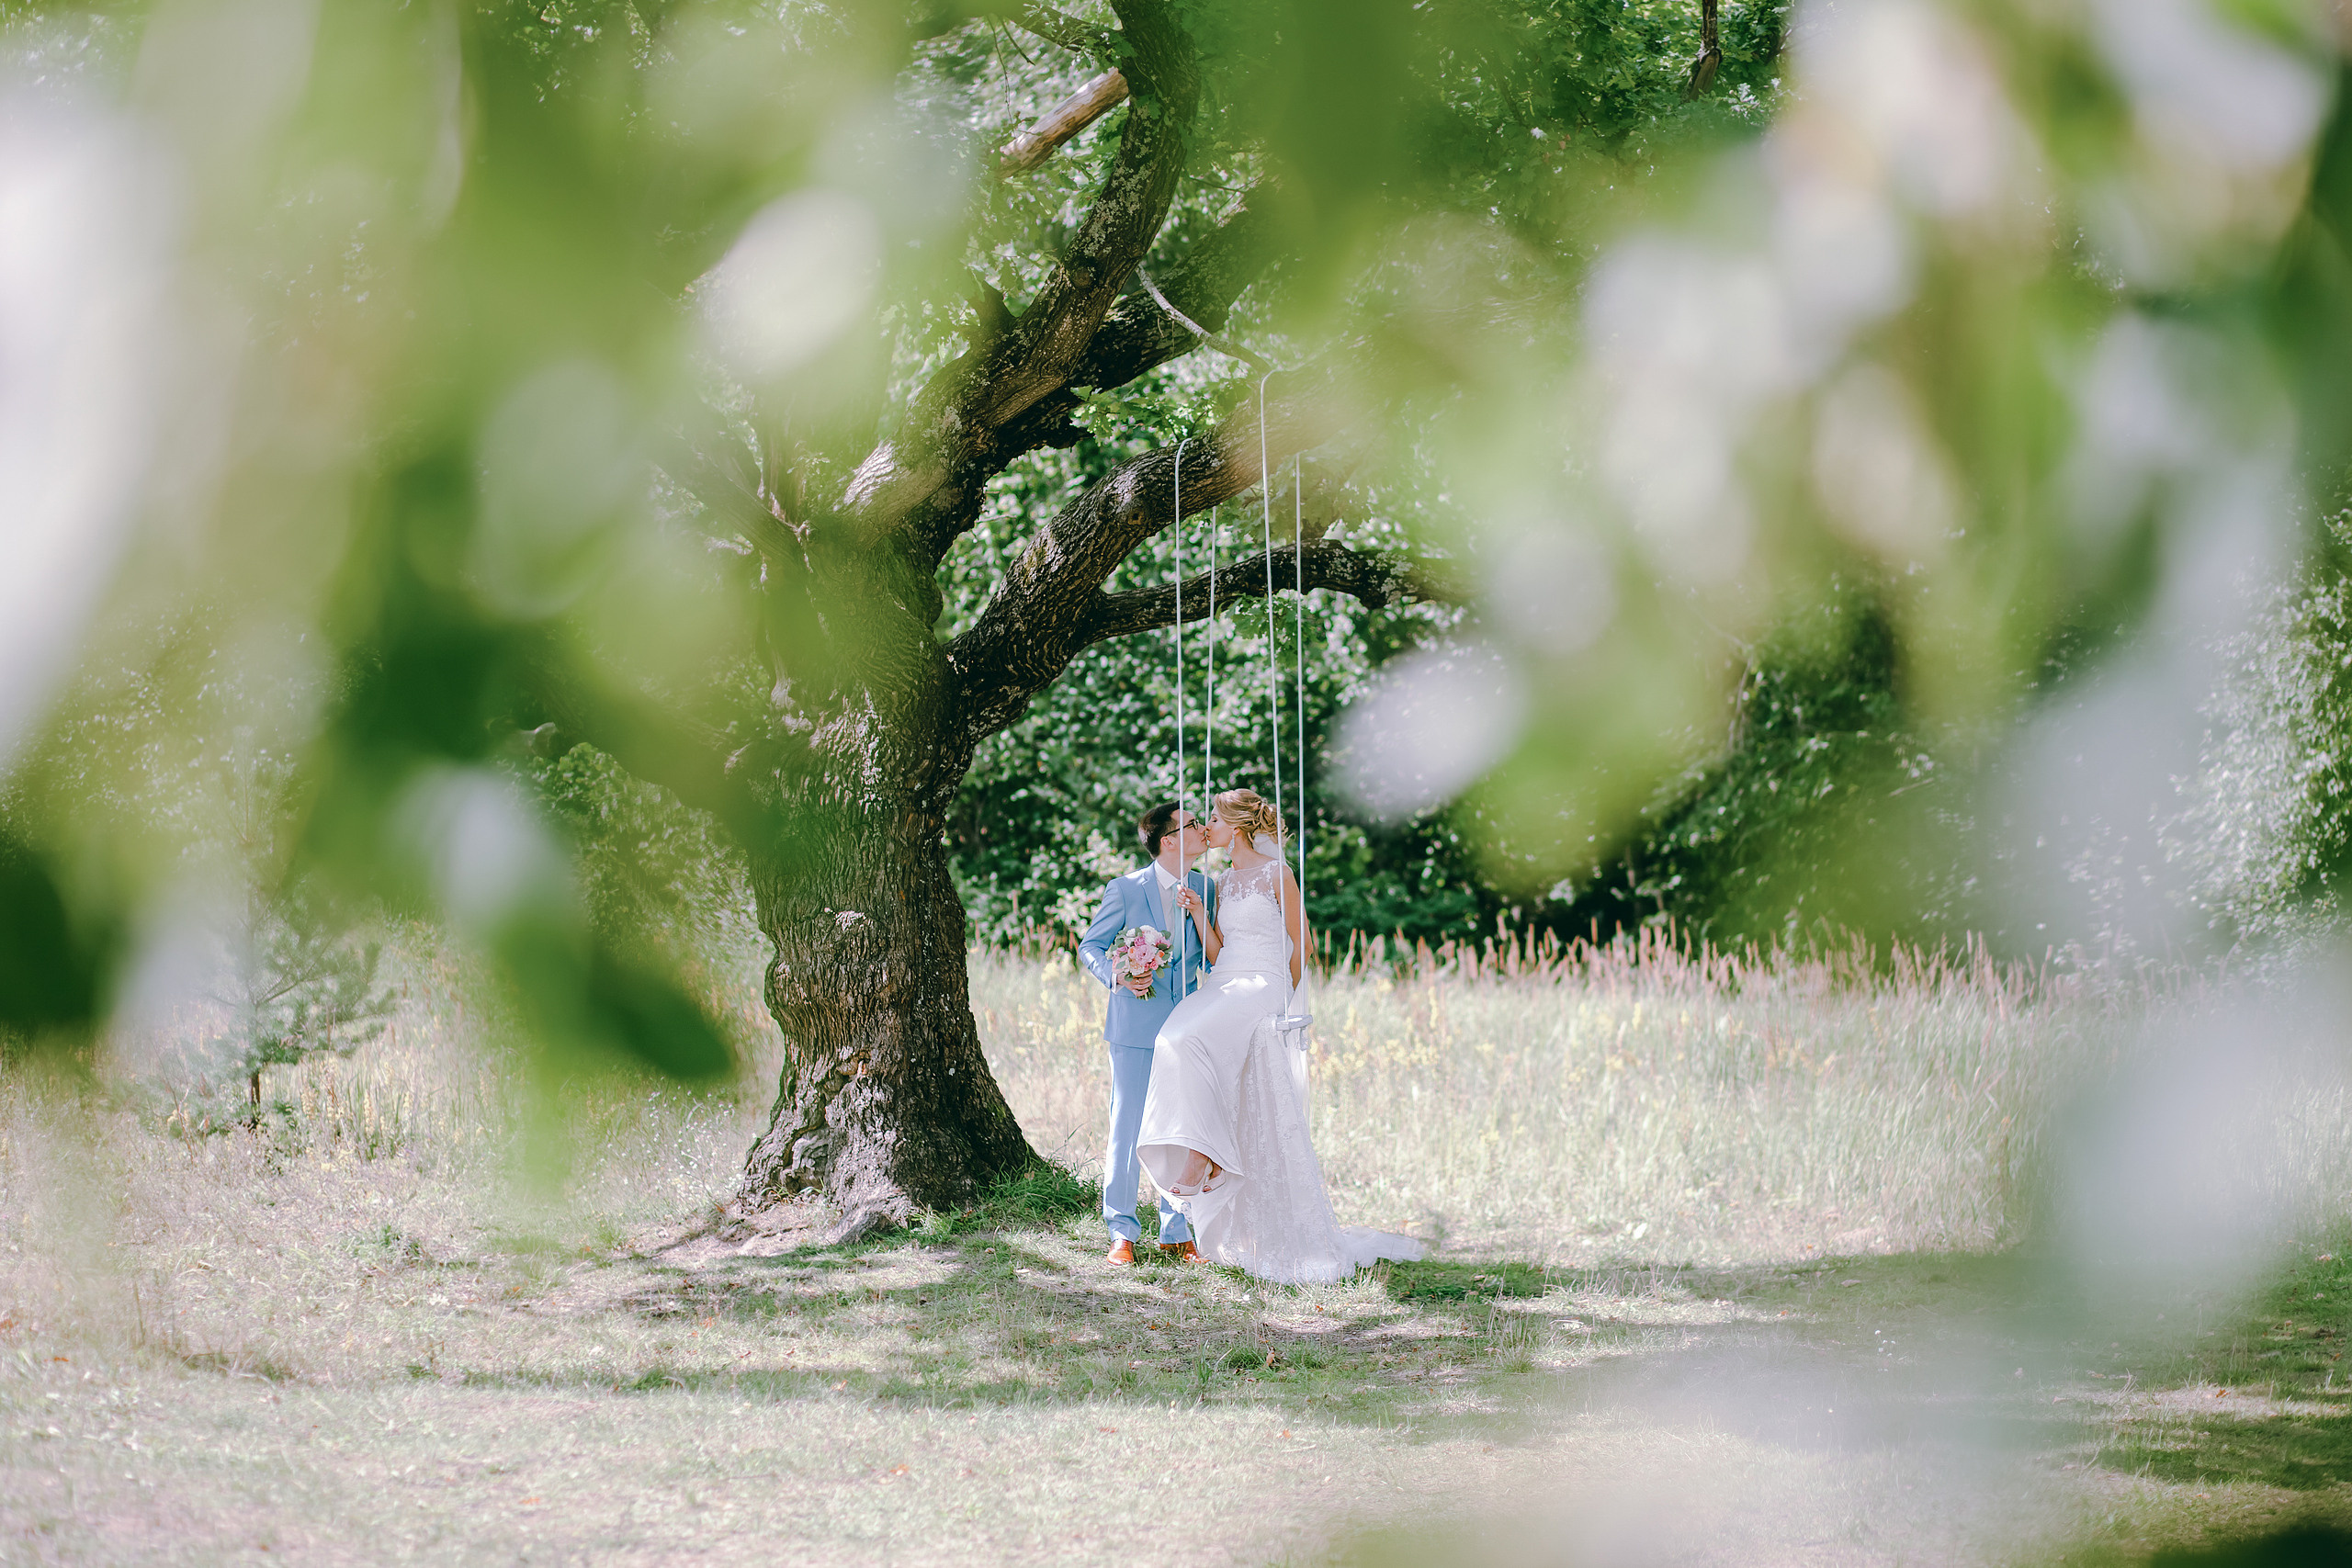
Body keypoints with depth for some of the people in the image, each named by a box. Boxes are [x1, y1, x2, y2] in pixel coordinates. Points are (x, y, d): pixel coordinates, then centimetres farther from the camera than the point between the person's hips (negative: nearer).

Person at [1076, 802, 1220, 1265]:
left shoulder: (1204, 890, 5)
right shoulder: (1126, 890, -7)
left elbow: (1216, 960, 2)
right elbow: (1090, 946, 0)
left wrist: (1200, 914, -12)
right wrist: (1116, 976, -18)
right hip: (1137, 1027, -4)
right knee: (1127, 1128, -3)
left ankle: (1177, 1233, 14)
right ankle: (1122, 1232, 5)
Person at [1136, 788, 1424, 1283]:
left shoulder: (1276, 873, -5)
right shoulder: (1225, 881, 18)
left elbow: (1301, 943, 0)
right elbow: (1217, 947, 16)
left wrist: (1278, 999, 7)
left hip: (1263, 986, -8)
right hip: (1223, 989, 8)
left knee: (1189, 1042, -29)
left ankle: (1204, 1152, -26)